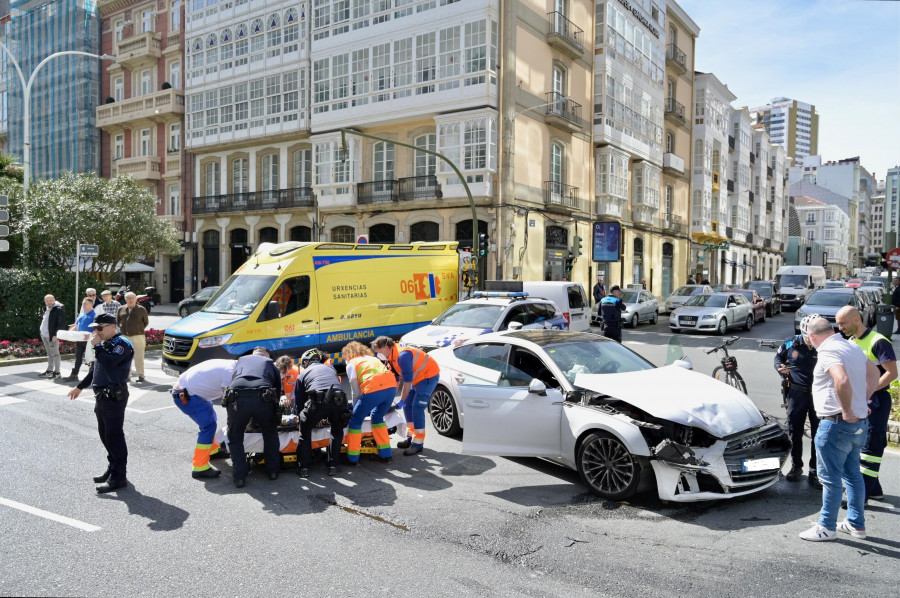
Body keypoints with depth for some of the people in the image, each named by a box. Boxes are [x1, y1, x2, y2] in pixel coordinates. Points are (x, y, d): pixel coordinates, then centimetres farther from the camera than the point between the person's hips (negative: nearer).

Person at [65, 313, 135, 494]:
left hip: (115, 396, -10)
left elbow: (108, 363, -31)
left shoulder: (122, 344, -15)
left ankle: (119, 477, -3)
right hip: (102, 395, 10)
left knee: (114, 436, -7)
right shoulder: (105, 344, 15)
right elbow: (95, 368, 26)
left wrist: (97, 346, -21)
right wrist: (80, 386, 30)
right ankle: (112, 469, 27)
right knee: (105, 435, 15)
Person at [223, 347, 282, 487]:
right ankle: (273, 471, 28)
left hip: (236, 398, 0)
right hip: (263, 399, 0)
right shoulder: (270, 363, 31)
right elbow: (278, 389, 31)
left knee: (235, 439, 20)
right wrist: (275, 416, 44)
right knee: (270, 434, 26)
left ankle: (240, 477, 11)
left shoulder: (241, 360, 36)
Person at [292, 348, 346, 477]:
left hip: (318, 401, -3)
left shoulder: (304, 373, 27)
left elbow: (298, 402, 26)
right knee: (337, 432, 27)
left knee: (305, 432, 20)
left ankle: (304, 467, 19)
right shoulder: (331, 369, 36)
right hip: (339, 401, 3)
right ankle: (333, 466, 24)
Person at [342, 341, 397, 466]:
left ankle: (352, 459, 15)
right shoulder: (373, 358, 32)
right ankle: (386, 455, 28)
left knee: (355, 421, 12)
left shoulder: (351, 364, 15)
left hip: (373, 390, -6)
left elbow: (356, 391, 11)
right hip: (391, 386, 6)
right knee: (378, 418, 27)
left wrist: (355, 408, 26)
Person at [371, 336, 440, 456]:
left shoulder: (402, 356, -29)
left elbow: (407, 381, -26)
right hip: (417, 378, 10)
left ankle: (418, 444, -7)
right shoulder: (391, 358, 2)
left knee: (417, 408, -14)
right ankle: (411, 438, 22)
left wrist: (402, 400, -19)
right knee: (407, 406, 10)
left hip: (429, 376, -10)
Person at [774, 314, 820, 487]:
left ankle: (815, 472, 16)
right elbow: (778, 356, 14)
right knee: (794, 433, 11)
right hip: (797, 393, 2)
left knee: (819, 435, 4)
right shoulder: (791, 343, -3)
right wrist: (780, 367, -6)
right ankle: (796, 466, 28)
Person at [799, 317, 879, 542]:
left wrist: (847, 410, -22)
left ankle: (827, 527, 10)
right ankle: (856, 524, 29)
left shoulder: (828, 351, -19)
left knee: (830, 478, 1)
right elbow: (873, 373, 23)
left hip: (836, 424, -10)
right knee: (853, 475, 19)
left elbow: (842, 380, -35)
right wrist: (862, 400, 16)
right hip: (859, 423, 10)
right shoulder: (853, 347, 11)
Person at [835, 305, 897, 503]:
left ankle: (861, 495, -4)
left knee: (870, 447, -6)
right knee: (859, 446, 13)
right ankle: (874, 489, 26)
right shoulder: (850, 342, 12)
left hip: (876, 400, -9)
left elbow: (892, 373, -17)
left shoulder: (878, 342, -13)